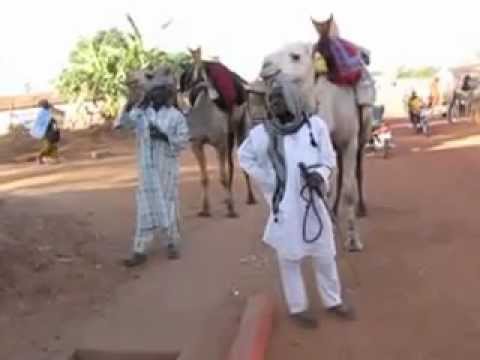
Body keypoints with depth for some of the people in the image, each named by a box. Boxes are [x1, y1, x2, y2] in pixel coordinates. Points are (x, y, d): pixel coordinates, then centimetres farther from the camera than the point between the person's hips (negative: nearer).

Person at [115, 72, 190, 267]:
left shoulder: (176, 115, -2)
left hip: (167, 168, -1)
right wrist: (129, 110, -31)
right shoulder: (142, 111, 3)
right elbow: (124, 123, -11)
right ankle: (140, 251, 6)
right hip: (147, 168, 1)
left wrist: (165, 136, -21)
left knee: (169, 206, 9)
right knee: (145, 208, 3)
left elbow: (183, 140, -6)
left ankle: (172, 244, 26)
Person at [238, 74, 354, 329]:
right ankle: (297, 307, 25)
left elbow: (328, 160, 1)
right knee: (289, 258, 9)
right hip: (284, 205, -1)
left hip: (312, 200, 1)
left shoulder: (315, 124, -5)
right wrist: (267, 181, 1)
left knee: (325, 255, 14)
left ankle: (333, 301, 34)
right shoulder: (262, 133, -6)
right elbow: (244, 157, 9)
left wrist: (319, 174, -20)